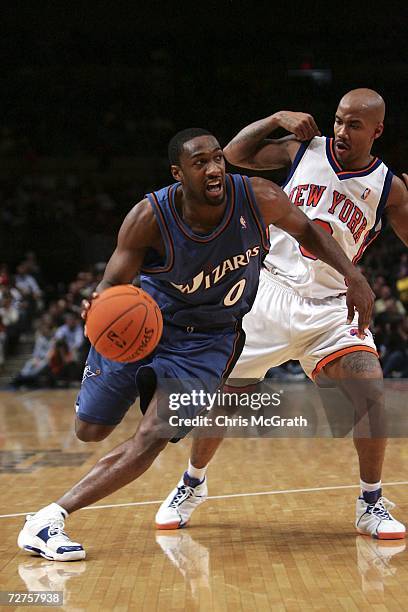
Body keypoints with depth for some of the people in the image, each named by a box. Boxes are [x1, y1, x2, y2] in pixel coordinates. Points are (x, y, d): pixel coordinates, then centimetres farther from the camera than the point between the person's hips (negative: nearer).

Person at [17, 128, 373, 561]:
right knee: (89, 431, 4)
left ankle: (51, 517, -15)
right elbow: (112, 284, -19)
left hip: (209, 338, 0)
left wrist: (352, 275, -13)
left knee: (153, 437, -18)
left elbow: (307, 231, -1)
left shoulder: (258, 198, -20)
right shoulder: (149, 218, -25)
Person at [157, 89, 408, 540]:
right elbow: (235, 154, 11)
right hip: (269, 290, 0)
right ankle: (192, 484, 27)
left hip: (330, 305, 0)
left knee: (369, 388, -19)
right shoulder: (305, 148, 1)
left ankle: (371, 504, -2)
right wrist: (276, 119, -2)